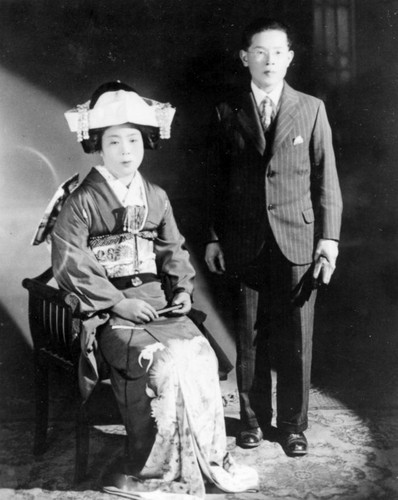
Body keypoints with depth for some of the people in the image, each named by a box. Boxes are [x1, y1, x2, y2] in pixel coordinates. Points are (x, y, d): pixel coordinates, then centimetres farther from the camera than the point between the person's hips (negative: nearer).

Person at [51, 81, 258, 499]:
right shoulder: (82, 201, -4)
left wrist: (183, 289, 1)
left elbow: (173, 250, 20)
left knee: (199, 352, -17)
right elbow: (68, 264, -11)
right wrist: (117, 302, -16)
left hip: (156, 300, 5)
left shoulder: (156, 198, 14)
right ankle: (210, 461, -11)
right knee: (161, 359, -27)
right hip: (107, 311, -5)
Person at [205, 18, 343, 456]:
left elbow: (326, 178, 4)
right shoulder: (227, 113, 6)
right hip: (244, 243, 1)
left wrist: (329, 237, -2)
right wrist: (213, 238, 4)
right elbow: (217, 180, 8)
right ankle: (253, 420, 24)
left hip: (297, 239, 0)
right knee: (249, 338, 8)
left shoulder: (311, 109, 5)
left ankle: (293, 425, 20)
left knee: (295, 339, 5)